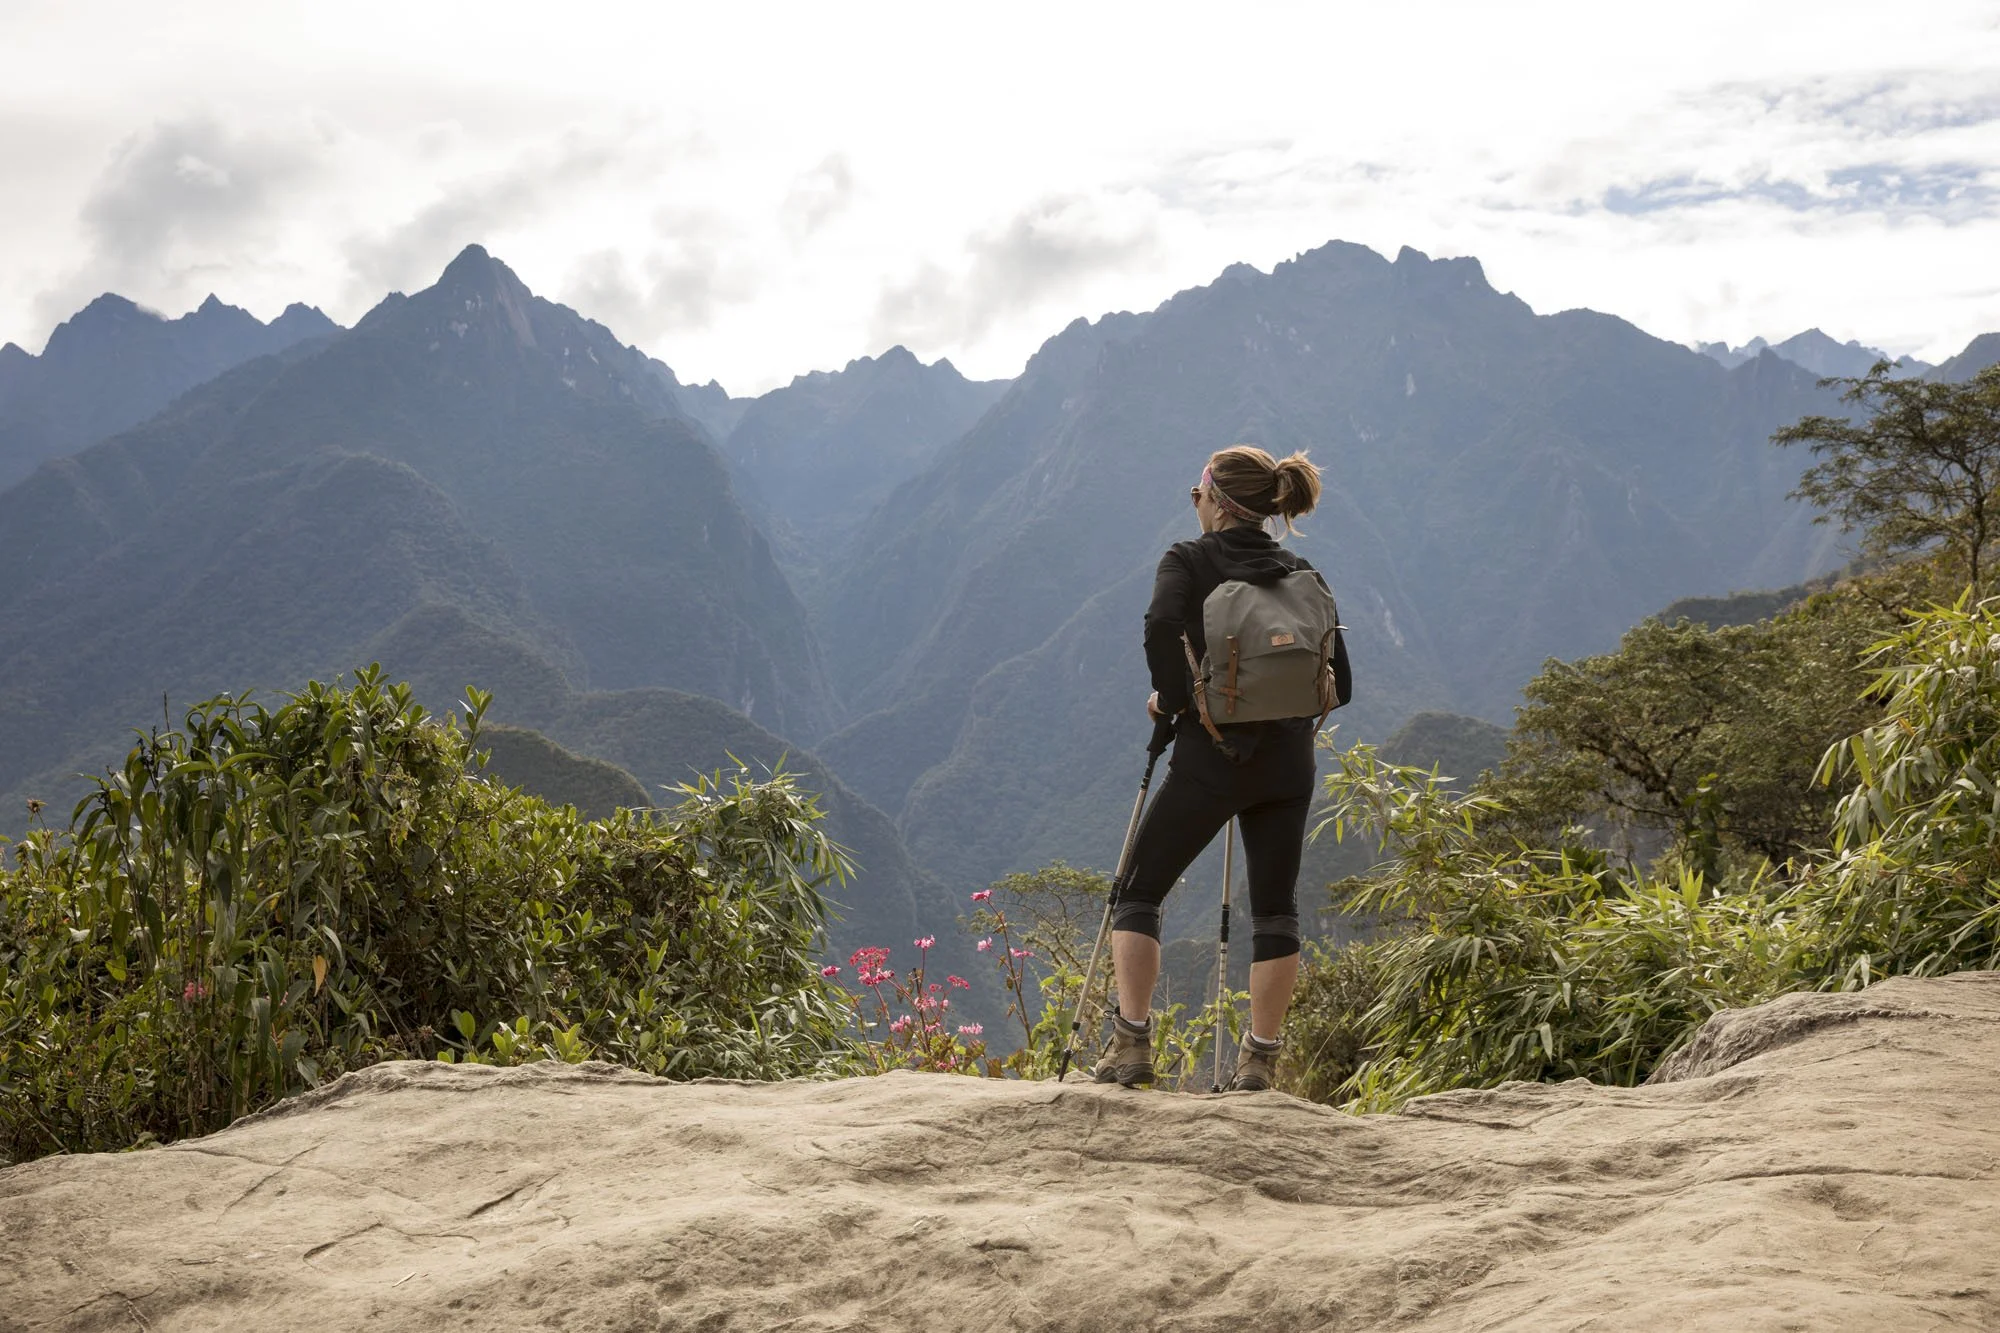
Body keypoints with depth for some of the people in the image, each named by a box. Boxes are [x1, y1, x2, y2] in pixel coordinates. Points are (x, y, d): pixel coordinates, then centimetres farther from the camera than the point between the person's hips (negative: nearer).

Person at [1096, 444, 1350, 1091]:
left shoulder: (1189, 560, -2)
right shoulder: (1301, 574, 10)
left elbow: (1161, 626, -23)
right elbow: (1339, 681, 7)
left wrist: (1172, 698, -9)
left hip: (1210, 754, -4)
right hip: (1287, 761, 4)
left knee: (1138, 892, 8)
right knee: (1274, 910, 9)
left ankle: (1131, 1045, 1)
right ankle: (1259, 1061, 10)